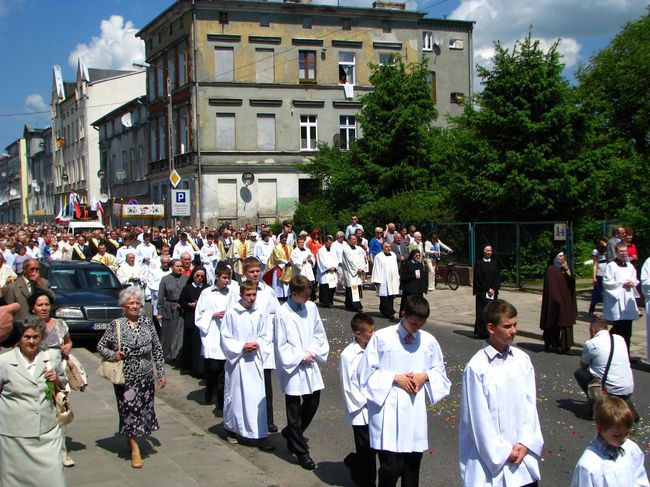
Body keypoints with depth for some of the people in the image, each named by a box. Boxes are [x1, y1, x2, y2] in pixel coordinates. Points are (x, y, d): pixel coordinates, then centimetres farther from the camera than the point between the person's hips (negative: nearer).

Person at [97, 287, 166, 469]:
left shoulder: (147, 323, 2)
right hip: (125, 377, -3)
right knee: (129, 408, -2)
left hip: (146, 377, 3)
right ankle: (135, 449, 8)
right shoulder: (116, 325, -4)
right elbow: (100, 346, 2)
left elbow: (157, 349, 6)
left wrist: (161, 373, 5)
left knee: (144, 408, 10)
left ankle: (134, 438, 33)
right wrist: (113, 355, -17)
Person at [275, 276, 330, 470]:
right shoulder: (282, 314, -16)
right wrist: (301, 357, -13)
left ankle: (291, 433, 39)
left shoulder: (311, 307, 0)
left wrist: (312, 352, -5)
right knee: (294, 410, 4)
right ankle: (301, 452, 15)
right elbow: (281, 345, -13)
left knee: (312, 403, 14)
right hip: (292, 367, -6)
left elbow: (319, 333, 8)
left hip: (310, 364, 6)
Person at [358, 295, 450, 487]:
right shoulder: (381, 337, -6)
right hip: (388, 412, -3)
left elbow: (440, 371, 16)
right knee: (390, 466, -8)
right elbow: (366, 372, -2)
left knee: (412, 463, 12)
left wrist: (425, 376, -5)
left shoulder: (429, 341, 4)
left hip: (415, 412, 4)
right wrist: (395, 378, -11)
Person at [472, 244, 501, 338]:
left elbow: (498, 278, 7)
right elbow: (478, 279, -6)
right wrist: (488, 289, -11)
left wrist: (494, 289, -7)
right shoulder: (479, 264, -1)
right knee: (482, 312, -6)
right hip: (482, 292, -3)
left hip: (493, 292, 3)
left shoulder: (495, 263, 10)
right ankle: (481, 332, -2)